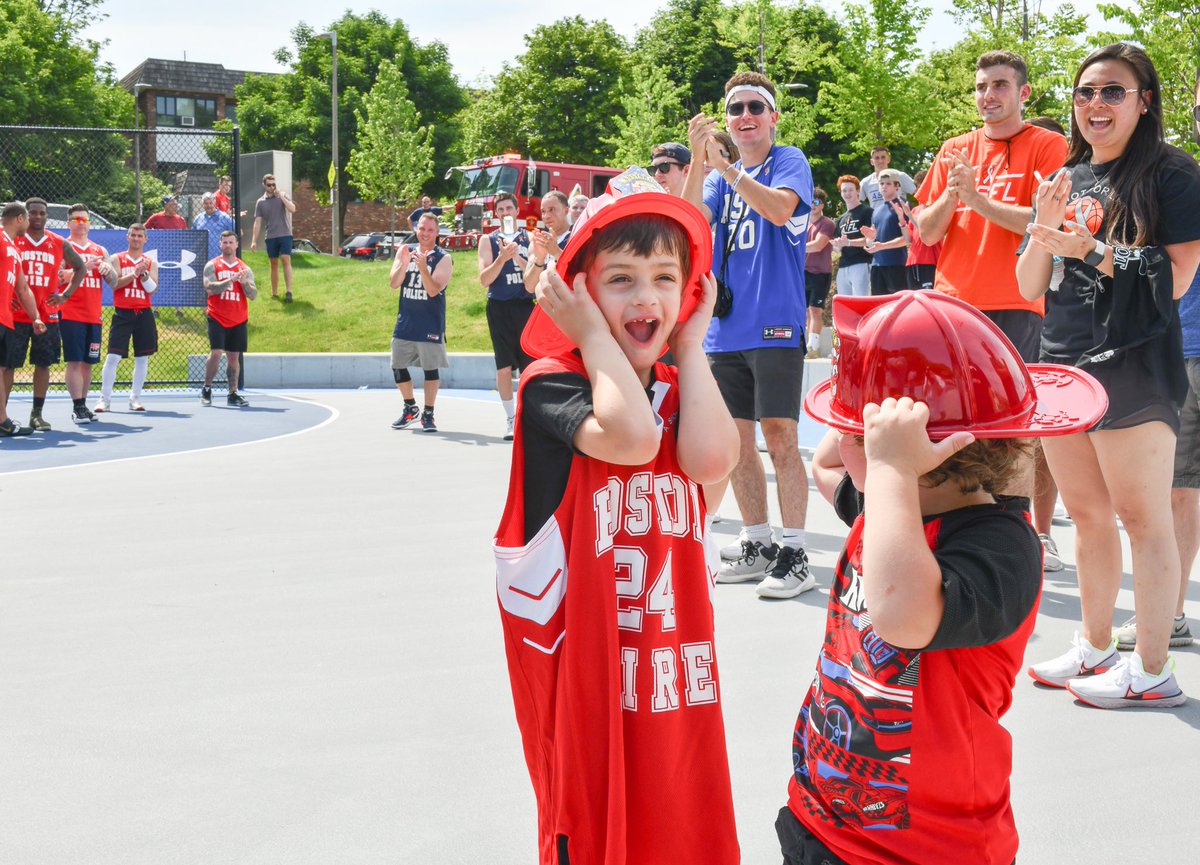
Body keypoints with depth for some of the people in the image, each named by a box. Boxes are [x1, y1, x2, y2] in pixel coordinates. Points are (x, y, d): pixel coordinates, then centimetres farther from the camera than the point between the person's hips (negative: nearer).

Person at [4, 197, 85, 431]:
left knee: (43, 364, 4)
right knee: (7, 365, -1)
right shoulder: (13, 240, 1)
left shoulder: (58, 244, 7)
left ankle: (37, 414, 13)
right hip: (16, 314, -2)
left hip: (47, 314, 2)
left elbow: (80, 266, 18)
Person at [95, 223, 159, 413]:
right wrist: (134, 273, -16)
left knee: (142, 357, 4)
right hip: (122, 312, -3)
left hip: (143, 314, 3)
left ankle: (135, 399, 13)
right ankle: (105, 399, -4)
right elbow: (114, 283, -8)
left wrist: (144, 274, -14)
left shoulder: (151, 263, 10)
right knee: (113, 356, -8)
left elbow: (152, 290, 1)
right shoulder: (117, 259, 5)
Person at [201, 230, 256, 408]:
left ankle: (233, 394, 11)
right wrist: (231, 280, -23)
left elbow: (253, 295, 4)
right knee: (216, 353, -12)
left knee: (234, 356, 5)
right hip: (217, 318, -3)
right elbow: (210, 288, -14)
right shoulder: (212, 266, 1)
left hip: (238, 320, 3)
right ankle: (206, 389, 5)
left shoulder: (245, 269, 10)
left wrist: (245, 282, -15)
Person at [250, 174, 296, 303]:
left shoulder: (283, 196, 3)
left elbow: (292, 209, -13)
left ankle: (289, 292, -18)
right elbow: (258, 222, 4)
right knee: (274, 264, 7)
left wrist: (280, 195, -16)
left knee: (286, 260, -14)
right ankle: (274, 293, 16)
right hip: (271, 236, 2)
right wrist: (254, 241, -3)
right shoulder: (260, 202, 6)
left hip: (285, 234, -2)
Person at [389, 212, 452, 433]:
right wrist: (404, 264, -19)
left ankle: (428, 414, 10)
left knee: (431, 368, 0)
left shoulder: (443, 258, -7)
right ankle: (410, 409, 25)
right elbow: (394, 283, -3)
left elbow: (433, 290, -16)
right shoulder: (405, 251, 6)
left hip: (430, 324, -4)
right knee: (398, 366, 8)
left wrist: (423, 267, -29)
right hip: (405, 321, 4)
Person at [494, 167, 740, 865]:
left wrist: (692, 345, -6)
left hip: (672, 665, 5)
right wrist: (595, 334, -17)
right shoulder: (551, 386, -10)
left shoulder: (679, 390, 7)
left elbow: (710, 460, -14)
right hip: (584, 661, -5)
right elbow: (629, 437, -29)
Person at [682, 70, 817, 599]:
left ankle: (794, 555, -3)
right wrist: (698, 160, -14)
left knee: (779, 437, -8)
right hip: (726, 327, 6)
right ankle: (756, 545, 19)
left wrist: (723, 164, -22)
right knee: (735, 440, 8)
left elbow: (780, 209, -20)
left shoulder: (789, 161, 1)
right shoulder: (720, 173, 16)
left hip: (775, 324, -6)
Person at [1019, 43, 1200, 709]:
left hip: (1133, 366, -6)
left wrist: (1090, 250, -15)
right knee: (1086, 514, 12)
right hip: (1063, 361, 6)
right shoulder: (1065, 181, 15)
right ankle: (1095, 647, 23)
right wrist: (1044, 229, -6)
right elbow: (1029, 287, 12)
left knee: (1142, 517, -4)